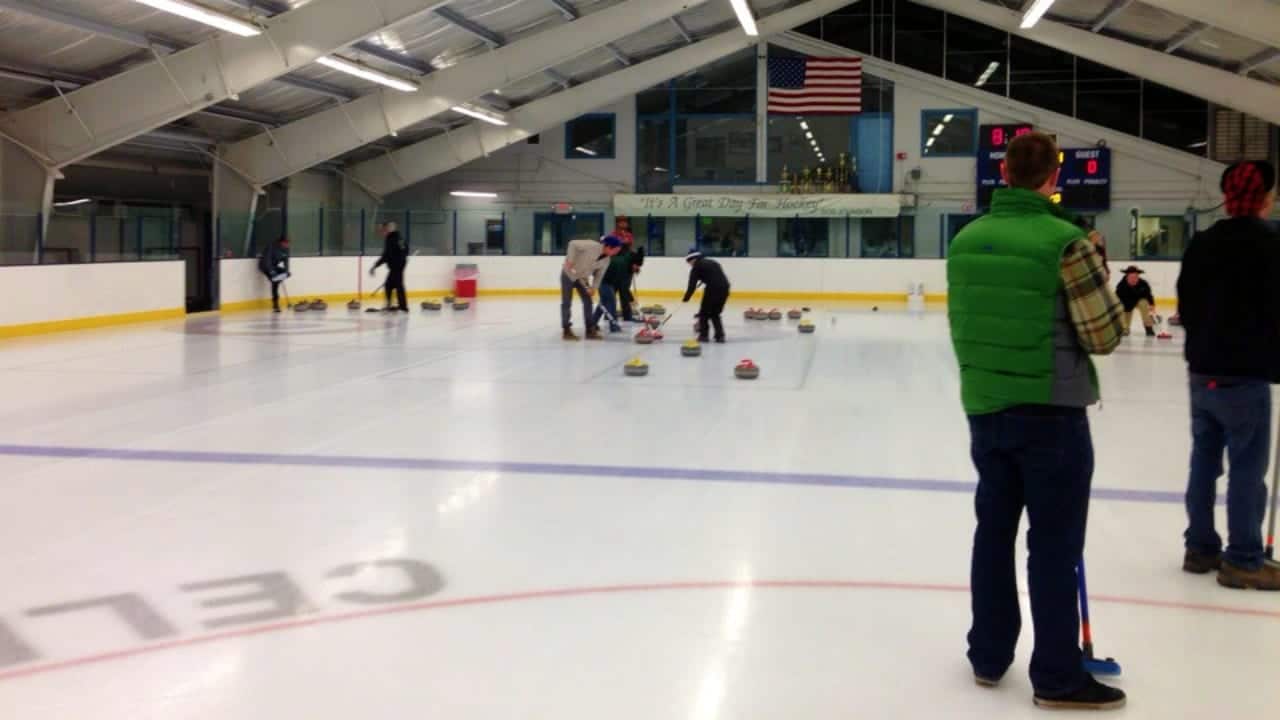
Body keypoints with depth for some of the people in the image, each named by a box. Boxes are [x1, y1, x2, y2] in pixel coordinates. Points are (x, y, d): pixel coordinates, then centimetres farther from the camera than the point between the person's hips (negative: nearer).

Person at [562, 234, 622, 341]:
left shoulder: (606, 260, -6)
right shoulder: (592, 246, -28)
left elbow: (599, 274, -1)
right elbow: (573, 244, -27)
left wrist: (594, 287, -14)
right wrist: (570, 260, -30)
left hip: (582, 278, 7)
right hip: (569, 274, -7)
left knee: (588, 302, 3)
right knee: (567, 302, -2)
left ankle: (590, 330, 8)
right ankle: (567, 330, 3)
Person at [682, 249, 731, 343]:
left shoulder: (696, 267, 5)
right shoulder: (712, 262, 26)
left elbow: (692, 285, -1)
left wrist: (686, 298, 5)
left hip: (713, 288, -7)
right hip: (724, 288, 7)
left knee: (704, 313, 10)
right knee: (715, 314, 19)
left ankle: (703, 335, 10)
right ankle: (720, 335, 12)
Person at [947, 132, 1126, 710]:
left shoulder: (965, 241, 3)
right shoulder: (1065, 241, -16)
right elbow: (1105, 335, -12)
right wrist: (1095, 274, 4)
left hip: (985, 410, 6)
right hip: (1051, 413, -6)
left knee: (993, 531, 15)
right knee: (1054, 544, 2)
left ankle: (988, 656, 24)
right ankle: (1057, 676, 10)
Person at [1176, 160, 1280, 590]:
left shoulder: (1200, 244, 8)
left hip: (1202, 371, 7)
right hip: (1245, 375, -7)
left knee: (1204, 461, 14)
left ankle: (1201, 548, 22)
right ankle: (1242, 560, 5)